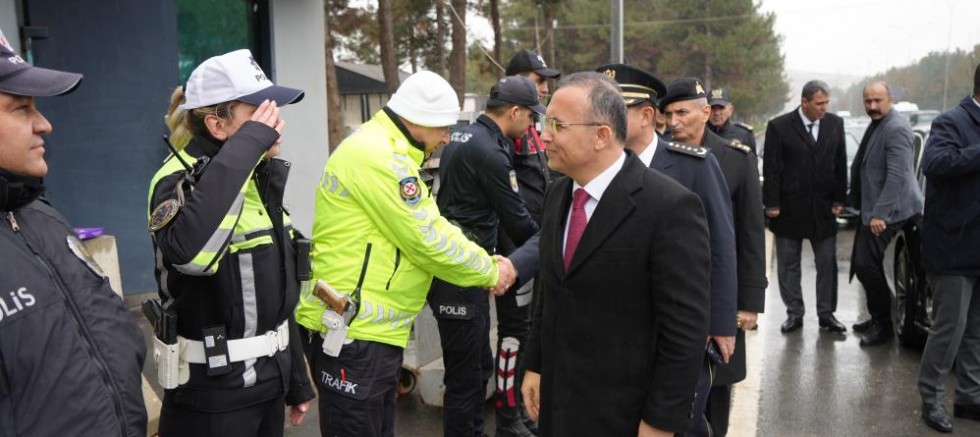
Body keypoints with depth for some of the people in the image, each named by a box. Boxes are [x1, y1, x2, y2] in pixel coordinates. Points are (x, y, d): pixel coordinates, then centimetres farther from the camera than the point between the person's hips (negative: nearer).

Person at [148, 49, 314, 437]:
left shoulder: (263, 177, 6)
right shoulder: (181, 180, -16)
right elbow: (192, 252, -41)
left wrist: (296, 381, 15)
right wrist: (246, 145, -32)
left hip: (269, 379, 7)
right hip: (212, 391, -7)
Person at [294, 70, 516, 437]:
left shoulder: (386, 152, 15)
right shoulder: (377, 156, -19)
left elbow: (426, 230, 14)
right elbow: (430, 239, -20)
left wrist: (487, 264, 2)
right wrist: (491, 272, -6)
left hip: (372, 329, 10)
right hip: (351, 334, -10)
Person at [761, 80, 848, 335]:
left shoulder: (835, 124, 4)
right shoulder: (779, 127, -7)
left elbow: (840, 164, 8)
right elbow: (771, 168, -7)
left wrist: (839, 200, 4)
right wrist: (772, 204, -10)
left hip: (824, 208, 3)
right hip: (789, 209, -3)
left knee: (827, 264, 7)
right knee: (788, 265, 6)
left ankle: (826, 313, 18)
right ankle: (794, 313, 18)